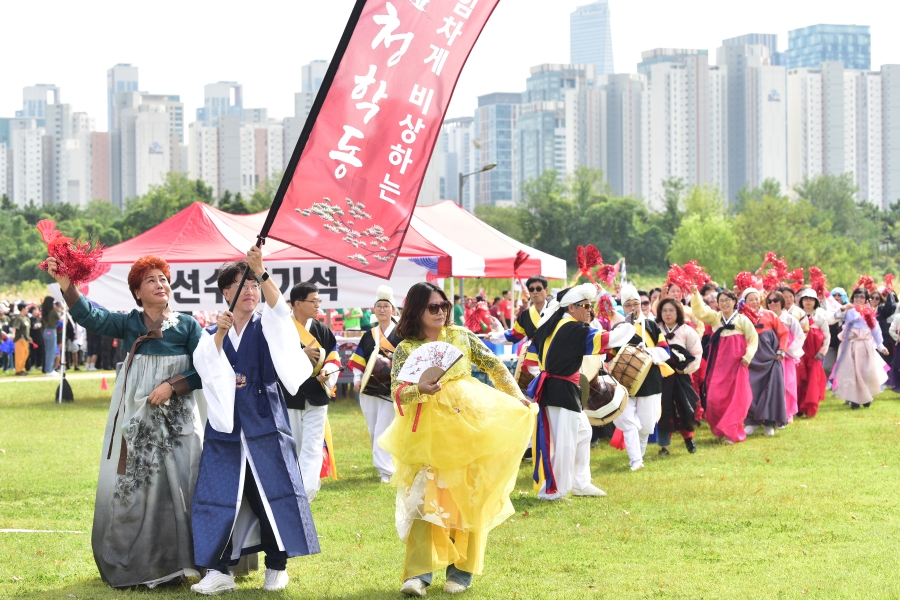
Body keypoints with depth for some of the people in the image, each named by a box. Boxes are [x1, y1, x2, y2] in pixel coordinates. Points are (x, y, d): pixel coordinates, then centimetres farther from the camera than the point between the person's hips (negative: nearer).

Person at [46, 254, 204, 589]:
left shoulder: (187, 325, 2)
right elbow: (90, 318, -11)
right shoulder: (129, 323, 4)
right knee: (130, 483, 2)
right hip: (136, 419, 1)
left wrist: (172, 386, -15)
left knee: (174, 483, -1)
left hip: (176, 419, -1)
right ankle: (130, 564, 9)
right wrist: (66, 285, -23)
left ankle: (174, 561, 8)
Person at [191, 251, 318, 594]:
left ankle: (277, 567, 9)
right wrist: (220, 333, -24)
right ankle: (220, 570, 2)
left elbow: (279, 309, -17)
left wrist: (261, 273, -29)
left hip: (264, 424, -1)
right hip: (226, 427, 1)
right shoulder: (212, 334, 10)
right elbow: (204, 365, -9)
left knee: (273, 493, -3)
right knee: (220, 498, -3)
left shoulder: (267, 328, 6)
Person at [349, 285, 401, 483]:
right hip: (369, 391, 6)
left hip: (391, 391, -5)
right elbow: (358, 361, 12)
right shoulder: (368, 336, 11)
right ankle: (381, 464, 25)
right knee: (373, 433, 11)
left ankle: (385, 470, -9)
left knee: (383, 432, -11)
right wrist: (357, 380, 0)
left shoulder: (400, 335, -4)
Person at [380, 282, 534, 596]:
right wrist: (420, 389, -30)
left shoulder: (461, 336, 5)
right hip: (428, 432, -1)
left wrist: (516, 396, 8)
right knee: (425, 498, -8)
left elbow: (494, 366, 12)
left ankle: (462, 569, 12)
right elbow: (397, 392, -11)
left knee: (468, 497, 3)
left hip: (469, 424, 2)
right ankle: (419, 572, -10)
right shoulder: (406, 349, 0)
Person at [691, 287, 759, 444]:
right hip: (718, 364, 3)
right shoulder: (715, 317, 8)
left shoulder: (742, 320, 2)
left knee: (735, 398, -3)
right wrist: (695, 294, -20)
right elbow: (699, 311, -6)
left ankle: (732, 433, 4)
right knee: (714, 398, -2)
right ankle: (720, 430, 15)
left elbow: (753, 339, 3)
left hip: (736, 364, -3)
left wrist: (748, 356, -10)